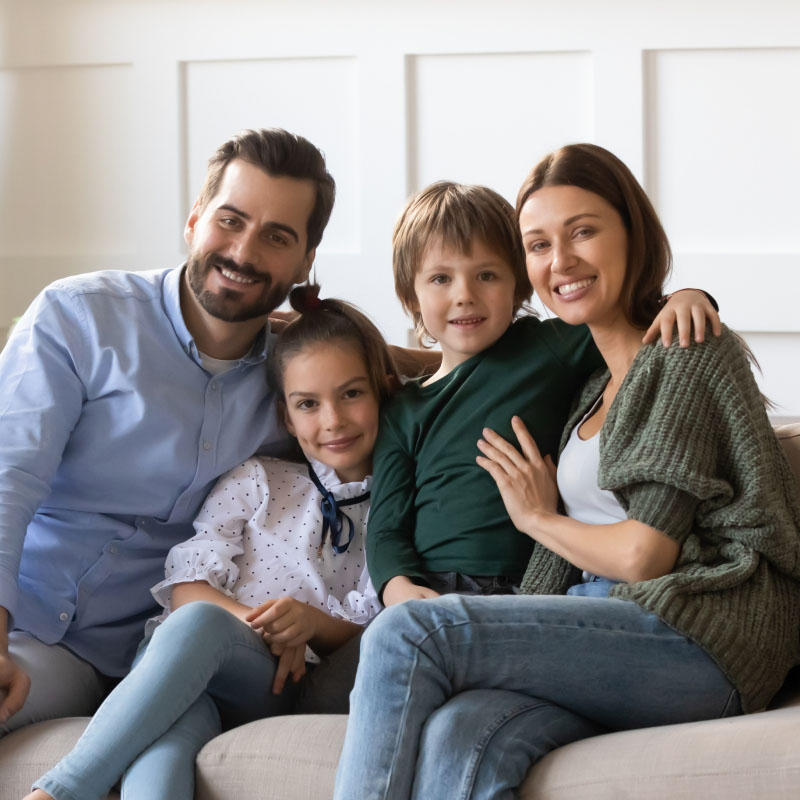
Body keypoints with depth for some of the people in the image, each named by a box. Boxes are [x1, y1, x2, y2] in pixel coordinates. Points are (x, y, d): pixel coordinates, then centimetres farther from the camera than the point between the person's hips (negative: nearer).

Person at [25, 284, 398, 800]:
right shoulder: (258, 481, 20)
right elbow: (186, 583, 9)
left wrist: (311, 622, -12)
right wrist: (251, 620, -14)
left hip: (280, 686, -1)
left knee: (200, 624, -39)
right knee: (176, 728, -41)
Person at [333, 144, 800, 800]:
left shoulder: (689, 353, -2)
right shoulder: (598, 380, 24)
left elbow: (642, 556, -8)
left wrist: (538, 518, 9)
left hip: (703, 637, -7)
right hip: (609, 631, 7)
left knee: (407, 634, -22)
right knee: (458, 739, -27)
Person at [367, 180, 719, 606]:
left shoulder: (549, 348, 9)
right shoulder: (404, 411, 15)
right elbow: (387, 526, 9)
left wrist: (685, 297, -12)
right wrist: (399, 587, -12)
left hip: (524, 595, -2)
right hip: (426, 594, 2)